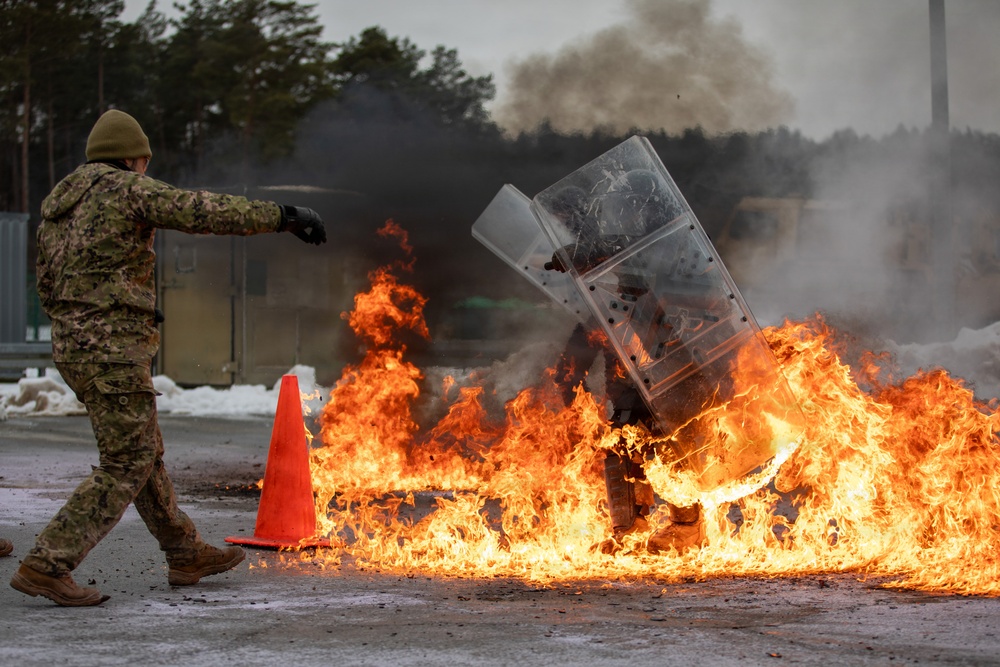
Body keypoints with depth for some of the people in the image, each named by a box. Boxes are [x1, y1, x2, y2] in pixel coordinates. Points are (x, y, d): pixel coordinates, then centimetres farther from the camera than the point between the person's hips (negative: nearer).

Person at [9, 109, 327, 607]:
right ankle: (45, 567, -8)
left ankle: (187, 555, 28)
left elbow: (48, 287, 20)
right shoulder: (126, 190, -8)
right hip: (114, 350, -9)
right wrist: (281, 217, -14)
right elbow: (206, 211, -16)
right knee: (125, 467, -4)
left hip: (71, 346, 9)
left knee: (143, 451, 18)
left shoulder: (57, 205, 16)